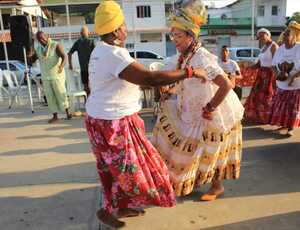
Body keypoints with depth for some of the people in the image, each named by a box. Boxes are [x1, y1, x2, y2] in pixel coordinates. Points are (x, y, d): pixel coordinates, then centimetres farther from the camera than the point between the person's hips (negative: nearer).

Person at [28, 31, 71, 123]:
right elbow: (32, 61, 8)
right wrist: (30, 56, -16)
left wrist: (61, 66, -42)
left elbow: (64, 56, -22)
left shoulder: (56, 46, -10)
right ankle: (55, 116, 14)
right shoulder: (37, 49, 6)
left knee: (61, 94, 1)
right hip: (45, 77, 5)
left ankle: (67, 113, 16)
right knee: (50, 96, 6)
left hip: (57, 75, -5)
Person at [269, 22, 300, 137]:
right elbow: (274, 65, 6)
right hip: (282, 85, 4)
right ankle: (284, 125, 22)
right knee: (280, 106, 5)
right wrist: (278, 73, -14)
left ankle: (291, 128, 13)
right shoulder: (280, 49, 0)